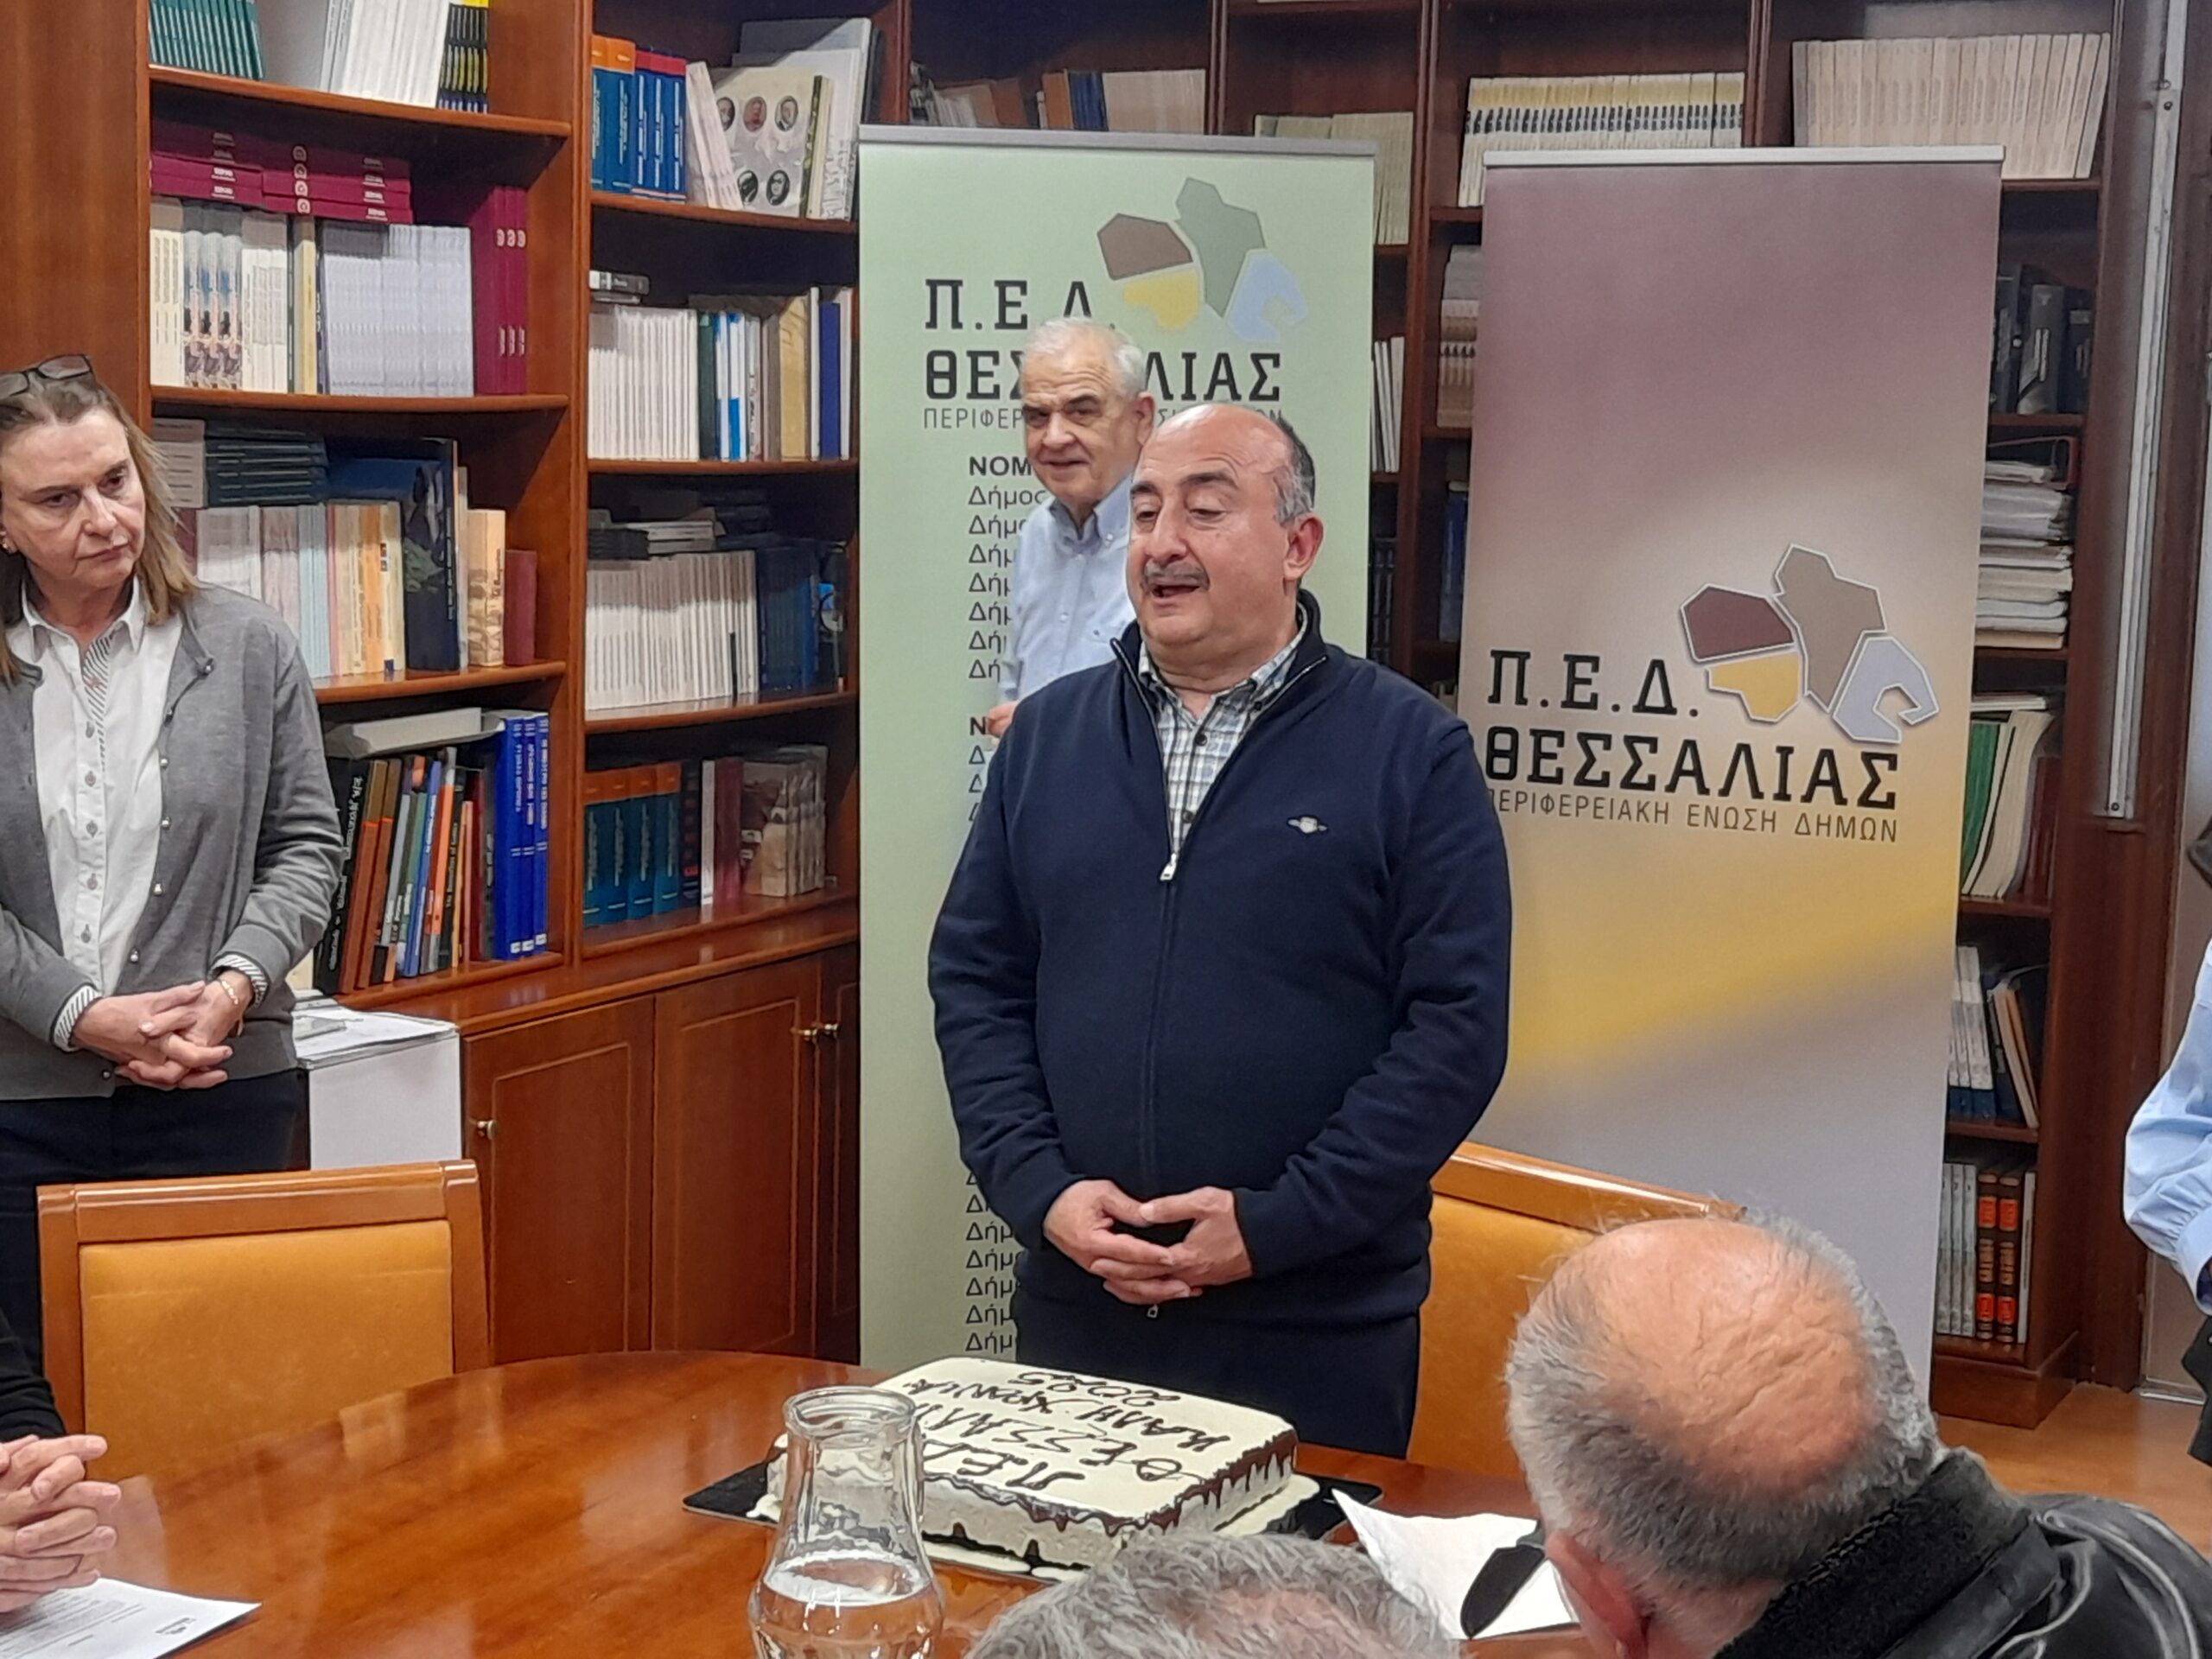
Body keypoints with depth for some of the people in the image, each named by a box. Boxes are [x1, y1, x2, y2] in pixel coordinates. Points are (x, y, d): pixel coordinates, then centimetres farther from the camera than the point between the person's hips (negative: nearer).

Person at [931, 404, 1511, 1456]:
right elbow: (975, 977, 8)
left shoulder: (1410, 752, -5)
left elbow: (1455, 1024, -9)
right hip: (1074, 1303, 4)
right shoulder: (1051, 733, 8)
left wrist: (1275, 1224, -15)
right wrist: (1039, 1190, -6)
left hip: (1318, 1326, -3)